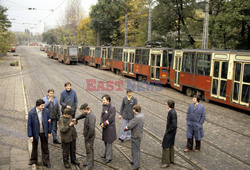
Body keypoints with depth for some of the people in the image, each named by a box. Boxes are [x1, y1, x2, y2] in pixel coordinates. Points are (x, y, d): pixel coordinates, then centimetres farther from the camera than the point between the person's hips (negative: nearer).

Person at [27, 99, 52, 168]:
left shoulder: (46, 111, -13)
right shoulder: (31, 113, -19)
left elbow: (49, 122, -3)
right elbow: (29, 125, -12)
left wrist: (49, 132, 1)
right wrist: (30, 135, -11)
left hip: (44, 132, 1)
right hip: (35, 133, -1)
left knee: (45, 147, 12)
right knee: (34, 147, 20)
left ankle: (46, 161, 26)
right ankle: (33, 159, 41)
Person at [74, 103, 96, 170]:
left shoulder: (91, 116, -30)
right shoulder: (87, 114, -1)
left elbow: (91, 129, -34)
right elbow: (82, 115, 24)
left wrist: (87, 137, -22)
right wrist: (76, 119, 10)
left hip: (90, 136, -9)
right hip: (87, 135, 9)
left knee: (90, 149, 6)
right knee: (87, 149, 22)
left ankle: (90, 164, 21)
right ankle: (88, 161, 39)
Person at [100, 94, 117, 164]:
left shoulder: (112, 108, -17)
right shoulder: (104, 107, 8)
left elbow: (111, 118, -20)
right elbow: (102, 116, 9)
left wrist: (104, 124, -15)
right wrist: (101, 123, -7)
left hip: (110, 128, -8)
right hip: (104, 127, 8)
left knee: (109, 143, -1)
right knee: (105, 142, 19)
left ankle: (108, 157, 7)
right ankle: (106, 154, 35)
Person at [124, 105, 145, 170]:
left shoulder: (137, 118, -28)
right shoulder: (142, 115, 2)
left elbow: (128, 127, -24)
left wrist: (125, 128, -4)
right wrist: (128, 127, -1)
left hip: (135, 136, -9)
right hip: (139, 135, 9)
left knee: (135, 151, 2)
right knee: (138, 149, 21)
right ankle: (136, 161, 37)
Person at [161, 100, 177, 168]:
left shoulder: (172, 113, -26)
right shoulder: (171, 111, 4)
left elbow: (174, 125, -27)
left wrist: (167, 131, -18)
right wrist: (167, 130, 14)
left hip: (170, 132, -10)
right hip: (171, 131, 10)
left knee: (165, 146, -3)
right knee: (171, 145, 20)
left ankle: (166, 162, 5)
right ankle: (171, 159, 33)